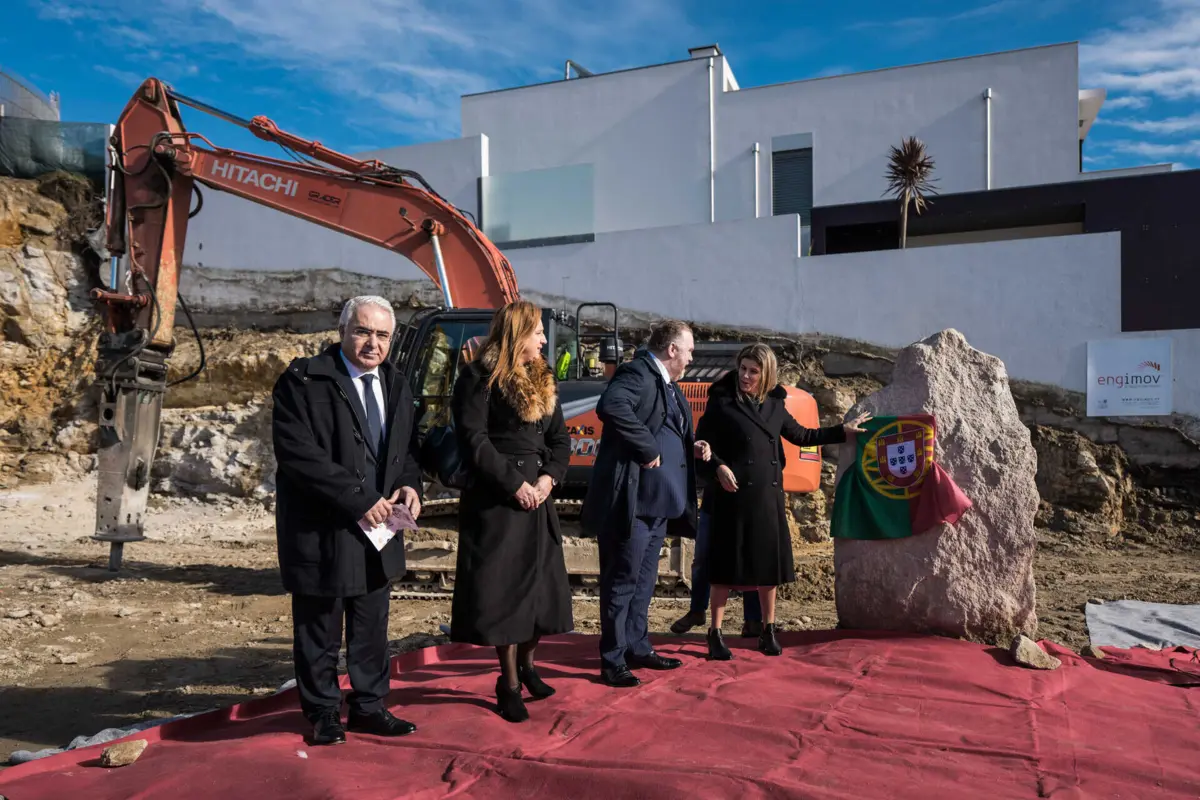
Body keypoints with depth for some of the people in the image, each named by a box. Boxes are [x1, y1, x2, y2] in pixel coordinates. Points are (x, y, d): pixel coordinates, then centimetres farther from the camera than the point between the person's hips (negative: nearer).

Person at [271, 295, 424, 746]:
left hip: (377, 524, 6)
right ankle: (323, 713, 27)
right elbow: (297, 453, -19)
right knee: (319, 630, 9)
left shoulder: (396, 386, 11)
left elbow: (407, 448, 19)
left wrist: (409, 484, -3)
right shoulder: (303, 381, -10)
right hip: (321, 528, -5)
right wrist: (358, 499, -20)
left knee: (372, 628, 14)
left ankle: (369, 707, 30)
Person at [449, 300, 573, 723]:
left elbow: (560, 438, 13)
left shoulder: (543, 379, 14)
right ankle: (509, 683, 14)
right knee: (503, 585, 0)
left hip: (537, 495, 7)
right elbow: (474, 440, -15)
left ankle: (526, 663, 32)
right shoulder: (480, 378, -8)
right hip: (495, 499, -7)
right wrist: (514, 484, -16)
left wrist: (549, 478, -4)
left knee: (541, 582, 11)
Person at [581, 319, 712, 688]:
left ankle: (638, 649, 32)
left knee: (643, 582, 19)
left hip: (658, 502, 10)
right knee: (622, 583, 0)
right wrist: (647, 449, -25)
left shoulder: (669, 385, 18)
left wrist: (690, 447, 8)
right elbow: (611, 407, -33)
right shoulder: (637, 373, -13)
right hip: (631, 501, -10)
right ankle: (613, 661, 11)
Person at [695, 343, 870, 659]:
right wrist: (718, 467, -19)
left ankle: (768, 631, 24)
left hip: (768, 495, 4)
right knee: (727, 564, 0)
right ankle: (715, 634, 11)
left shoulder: (774, 404, 9)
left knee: (768, 562, 9)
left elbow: (801, 436, 21)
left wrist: (843, 430, 22)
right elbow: (702, 442, -3)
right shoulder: (722, 402, -4)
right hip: (733, 495, -4)